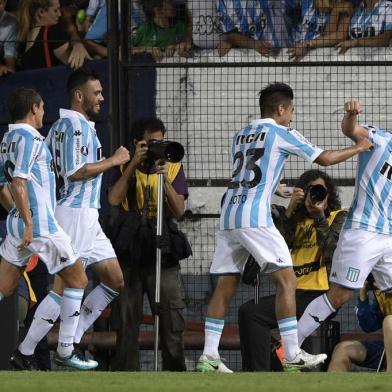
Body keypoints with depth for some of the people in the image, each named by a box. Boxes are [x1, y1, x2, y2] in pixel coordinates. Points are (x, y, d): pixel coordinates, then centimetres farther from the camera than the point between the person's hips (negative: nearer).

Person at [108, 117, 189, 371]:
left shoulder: (174, 168, 9)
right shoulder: (125, 168, 9)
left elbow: (179, 211, -2)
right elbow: (114, 200, -9)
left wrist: (166, 180, -16)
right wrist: (134, 164, -11)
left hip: (163, 254, 0)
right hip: (130, 253, 0)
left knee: (172, 321, -6)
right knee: (127, 321, 0)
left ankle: (175, 371, -2)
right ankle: (126, 372, 4)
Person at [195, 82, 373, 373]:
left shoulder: (240, 136, 20)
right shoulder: (281, 133, 1)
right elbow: (325, 159, 6)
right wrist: (359, 148, 21)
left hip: (228, 216, 7)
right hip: (255, 217, -7)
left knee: (226, 286, 7)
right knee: (286, 280, -4)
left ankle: (209, 357, 1)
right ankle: (292, 356, -10)